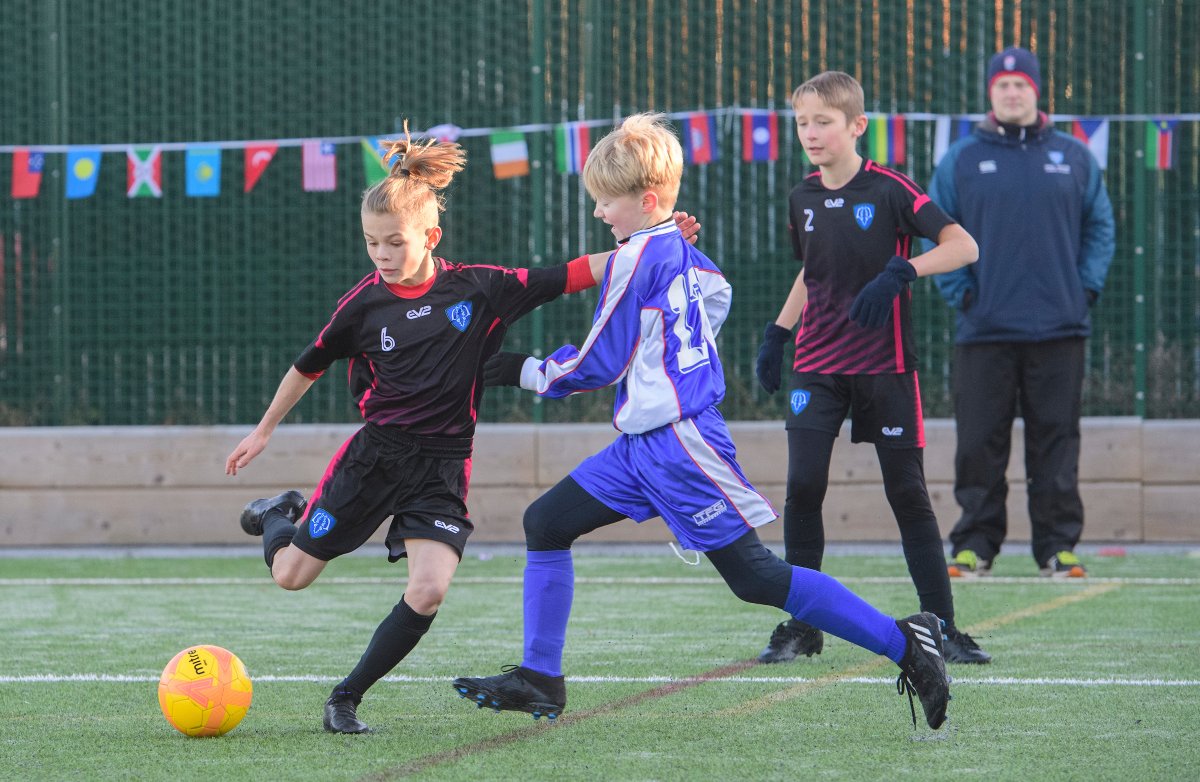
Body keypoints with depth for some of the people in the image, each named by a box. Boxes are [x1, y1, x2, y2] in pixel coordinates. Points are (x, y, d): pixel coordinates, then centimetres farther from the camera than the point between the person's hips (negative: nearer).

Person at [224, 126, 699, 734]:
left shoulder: (477, 289, -7)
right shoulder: (364, 304, -7)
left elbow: (572, 276, -8)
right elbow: (309, 366, 9)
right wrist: (264, 430, 19)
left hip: (442, 467, 0)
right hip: (375, 455, 0)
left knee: (428, 592, -19)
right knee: (291, 574, 6)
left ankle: (347, 697, -2)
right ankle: (281, 517, 43)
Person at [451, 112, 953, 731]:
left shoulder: (634, 261, -14)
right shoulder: (678, 250, 11)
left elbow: (599, 365, -9)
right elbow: (716, 293, 33)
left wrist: (525, 372, 4)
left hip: (679, 445, -10)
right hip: (643, 446, 10)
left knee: (753, 575, -9)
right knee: (546, 523, 8)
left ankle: (904, 643, -7)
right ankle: (539, 680, 11)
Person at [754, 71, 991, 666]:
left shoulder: (890, 190, -10)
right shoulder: (803, 199, 6)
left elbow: (963, 245, -15)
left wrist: (900, 272, -27)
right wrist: (778, 333, 13)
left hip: (885, 366, -4)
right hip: (817, 367, 4)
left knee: (907, 492, 0)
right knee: (803, 487, -8)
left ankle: (941, 624, 8)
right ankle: (799, 626, 2)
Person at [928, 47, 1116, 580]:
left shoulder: (1074, 158, 9)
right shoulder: (960, 160, 5)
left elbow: (1100, 226, 13)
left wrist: (1086, 286, 1)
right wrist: (958, 291, -3)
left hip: (1059, 330, 1)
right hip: (984, 330, -1)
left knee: (1056, 441, 2)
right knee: (979, 444, 0)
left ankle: (1058, 545, 7)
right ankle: (974, 545, 6)